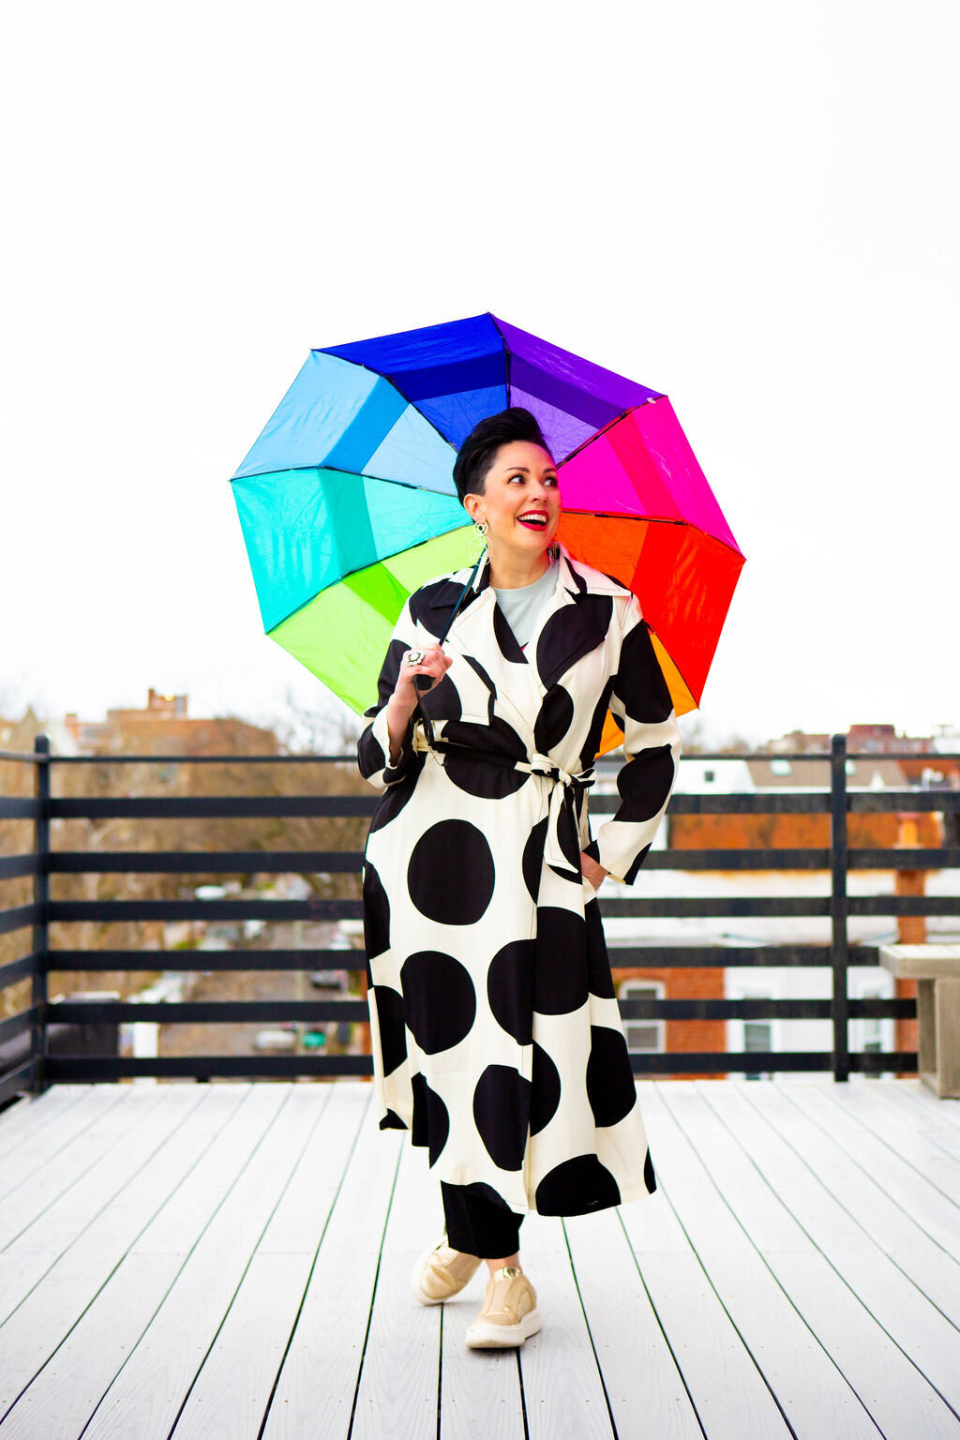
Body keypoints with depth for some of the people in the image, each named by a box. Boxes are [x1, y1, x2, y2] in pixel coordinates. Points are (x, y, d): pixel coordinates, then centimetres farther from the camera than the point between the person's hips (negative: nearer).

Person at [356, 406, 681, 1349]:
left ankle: (495, 1260, 8)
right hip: (423, 844, 2)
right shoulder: (433, 611, 7)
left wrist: (618, 854, 12)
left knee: (506, 1056, -9)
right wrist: (404, 703, -12)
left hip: (537, 852, -1)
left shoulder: (608, 612, 4)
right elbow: (379, 762, 8)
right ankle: (471, 1230, 28)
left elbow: (655, 745, 15)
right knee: (442, 1043, 5)